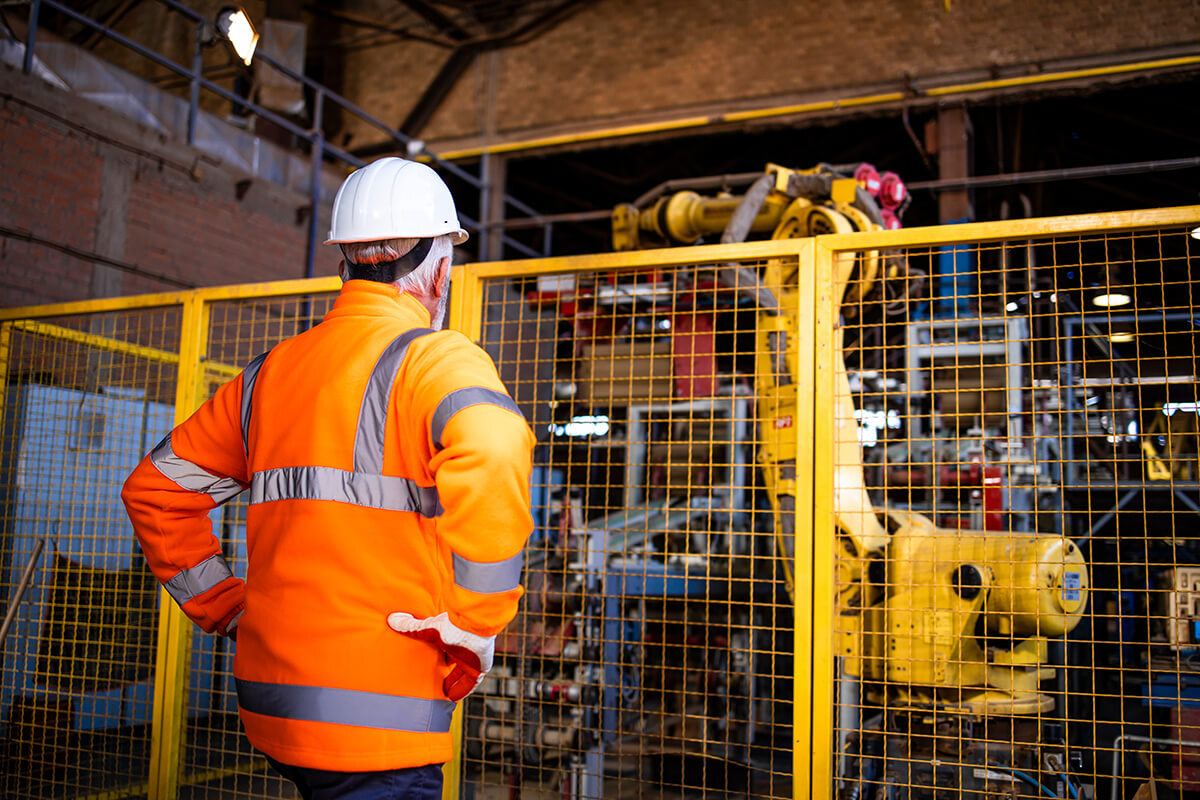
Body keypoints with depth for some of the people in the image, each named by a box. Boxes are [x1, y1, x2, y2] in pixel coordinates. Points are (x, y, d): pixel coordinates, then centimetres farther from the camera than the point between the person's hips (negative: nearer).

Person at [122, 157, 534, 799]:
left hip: (272, 696, 8)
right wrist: (476, 623, -21)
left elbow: (154, 488, 19)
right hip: (373, 716, -7)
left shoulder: (269, 371, 12)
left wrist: (223, 605, 17)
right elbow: (490, 451, -32)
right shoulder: (435, 359, -9)